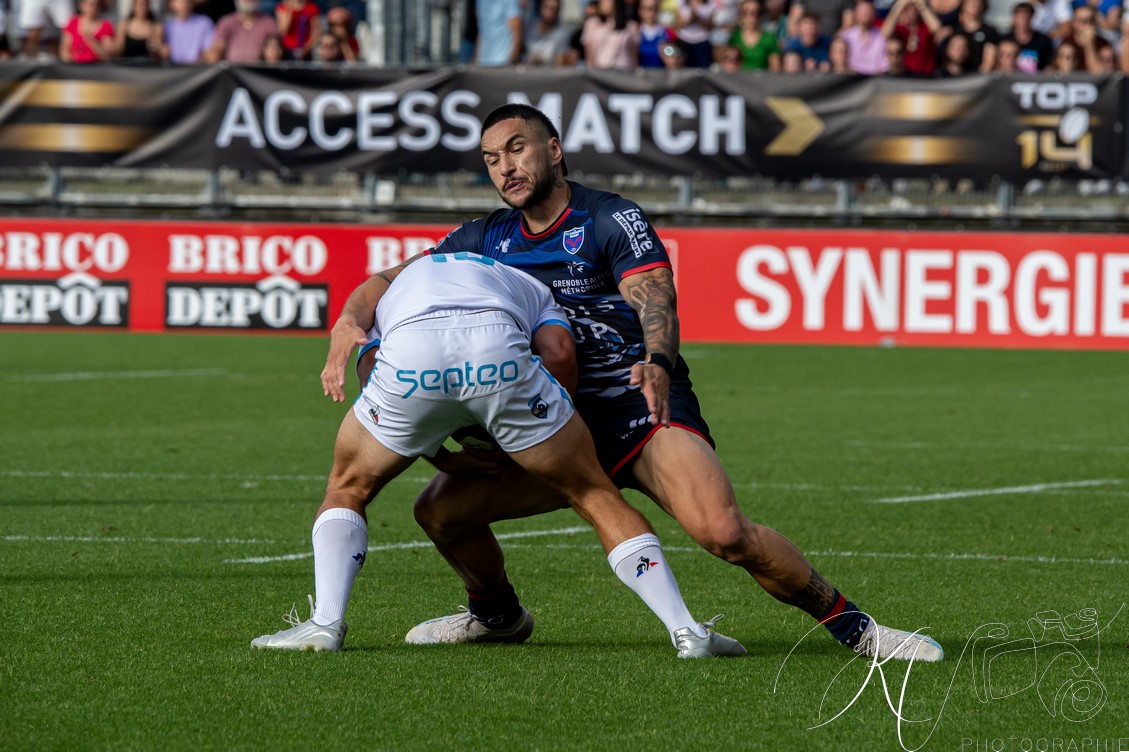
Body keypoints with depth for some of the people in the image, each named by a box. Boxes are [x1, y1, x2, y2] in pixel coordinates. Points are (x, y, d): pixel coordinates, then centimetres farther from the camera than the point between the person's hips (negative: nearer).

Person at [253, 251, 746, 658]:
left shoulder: (397, 284, 45)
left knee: (347, 489, 27)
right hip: (499, 347, 0)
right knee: (595, 497, 15)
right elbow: (559, 352, 16)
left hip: (409, 359, 0)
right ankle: (687, 632, 8)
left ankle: (325, 623, 9)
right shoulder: (533, 292, 41)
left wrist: (439, 457, 29)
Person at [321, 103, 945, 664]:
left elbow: (655, 299, -20)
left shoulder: (612, 219, -5)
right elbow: (388, 283, 6)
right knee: (439, 508, -11)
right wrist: (351, 324, -18)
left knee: (723, 533, -29)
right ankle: (496, 612, 20)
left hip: (643, 408, -5)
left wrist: (657, 364, -43)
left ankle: (847, 622, -11)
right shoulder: (484, 241, 10)